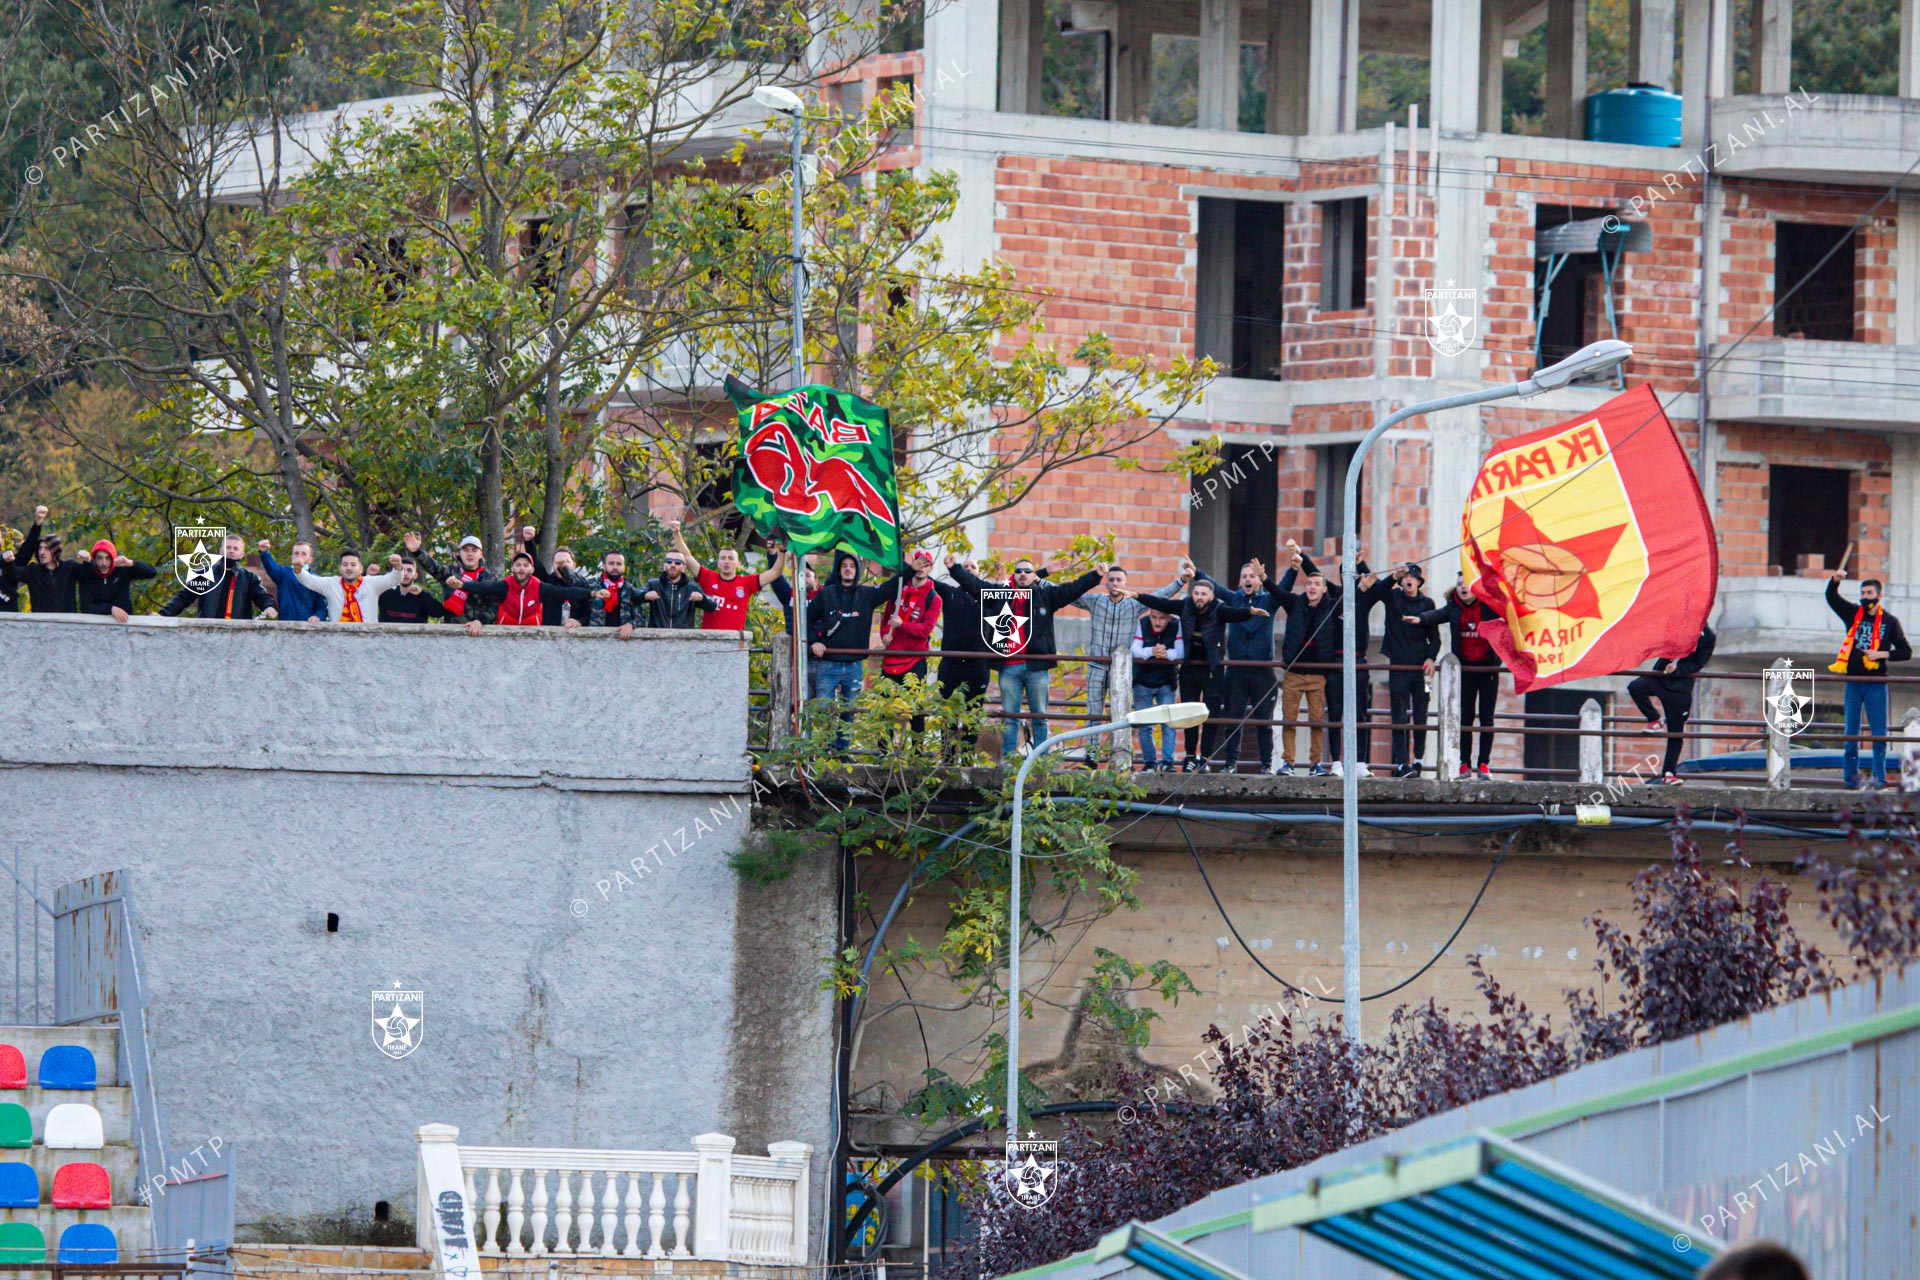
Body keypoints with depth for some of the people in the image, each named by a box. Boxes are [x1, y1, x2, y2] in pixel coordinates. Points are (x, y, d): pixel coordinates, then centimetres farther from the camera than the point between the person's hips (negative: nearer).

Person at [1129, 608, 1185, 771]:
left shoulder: (1176, 626, -12)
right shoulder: (1141, 624, -13)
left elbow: (1181, 652, -18)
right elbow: (1133, 650, -21)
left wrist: (1167, 654, -40)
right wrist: (1152, 651, -41)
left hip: (1166, 683, 0)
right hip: (1143, 683, 0)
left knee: (1168, 723, -7)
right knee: (1144, 725, 3)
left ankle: (1167, 761, -3)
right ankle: (1149, 762, 11)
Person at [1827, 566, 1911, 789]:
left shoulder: (1890, 622, 2)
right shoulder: (1853, 614, 7)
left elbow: (1905, 652, 3)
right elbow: (1831, 597, 1)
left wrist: (1882, 654, -12)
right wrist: (1835, 580, -18)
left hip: (1876, 683, -2)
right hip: (1853, 681, 2)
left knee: (1879, 733, -2)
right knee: (1851, 732, 5)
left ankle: (1879, 777, 3)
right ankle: (1850, 777, 9)